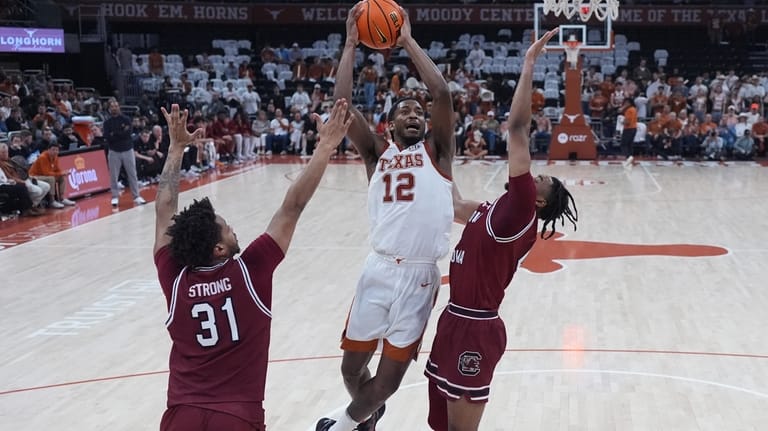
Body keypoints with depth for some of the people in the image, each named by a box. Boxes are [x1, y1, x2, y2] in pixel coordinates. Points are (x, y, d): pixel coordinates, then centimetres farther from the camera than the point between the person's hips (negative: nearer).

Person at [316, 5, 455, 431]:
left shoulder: (436, 151, 6)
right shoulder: (377, 153, 9)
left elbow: (442, 94, -9)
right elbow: (343, 104, -2)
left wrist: (408, 42, -4)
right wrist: (350, 44, -2)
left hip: (420, 274, -1)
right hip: (379, 268, 2)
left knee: (390, 378, 4)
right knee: (352, 366, 9)